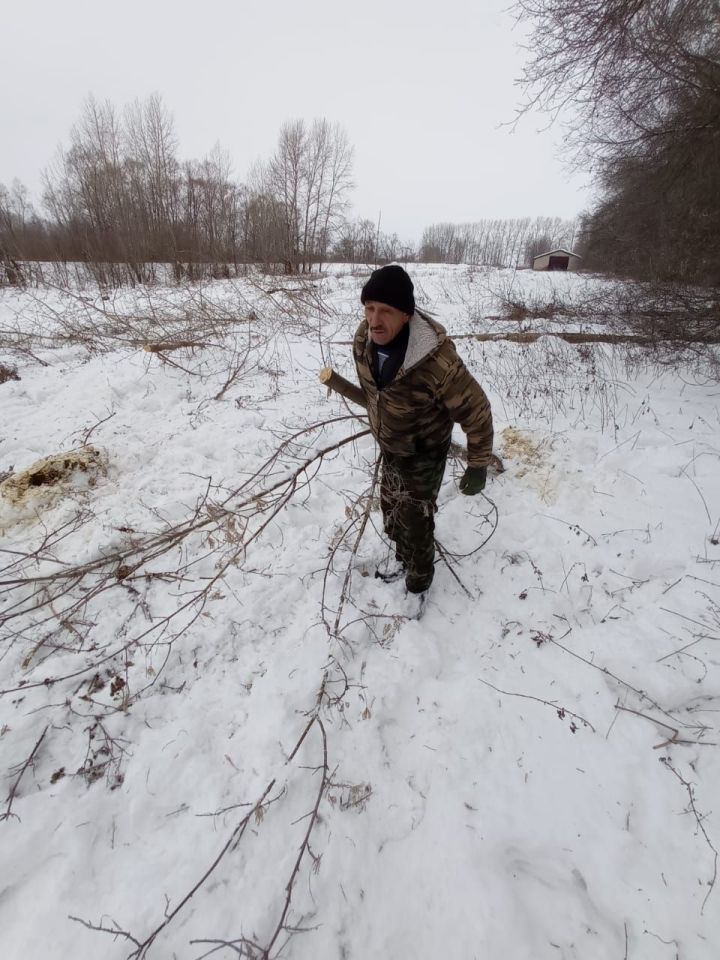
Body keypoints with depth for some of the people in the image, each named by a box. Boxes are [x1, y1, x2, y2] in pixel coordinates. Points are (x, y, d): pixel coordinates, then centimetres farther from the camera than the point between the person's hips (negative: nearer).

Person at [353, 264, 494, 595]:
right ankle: (402, 557, 55)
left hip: (423, 455, -6)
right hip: (388, 448, 7)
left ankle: (419, 580, 35)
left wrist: (478, 467, -16)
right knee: (391, 510, 25)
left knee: (414, 523, 5)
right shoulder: (364, 337, -18)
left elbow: (476, 412, -24)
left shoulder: (437, 362, -38)